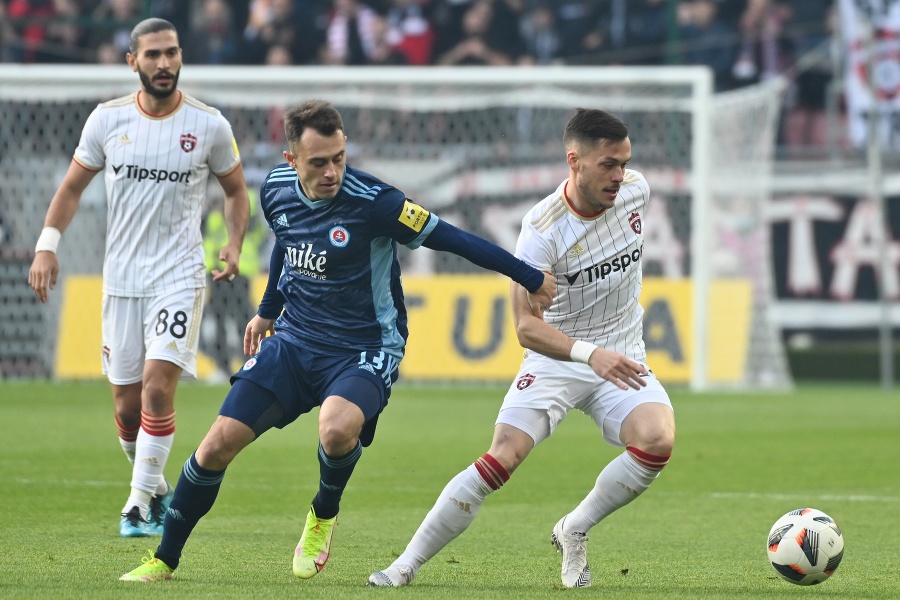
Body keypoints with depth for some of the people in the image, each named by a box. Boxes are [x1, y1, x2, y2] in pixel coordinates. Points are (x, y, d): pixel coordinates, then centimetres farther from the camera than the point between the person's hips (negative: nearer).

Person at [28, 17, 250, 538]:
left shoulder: (209, 124, -3)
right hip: (121, 277, 3)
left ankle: (141, 501, -9)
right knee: (127, 406, 5)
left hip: (180, 276, -2)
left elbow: (236, 188, 11)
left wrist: (235, 244, -5)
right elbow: (73, 187, 11)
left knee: (158, 387, -18)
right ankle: (156, 487, 28)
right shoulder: (108, 119, 1)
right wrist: (47, 246, -1)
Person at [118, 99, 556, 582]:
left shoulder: (372, 202, -22)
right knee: (219, 443, -4)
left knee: (337, 428, -36)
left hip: (365, 351, -5)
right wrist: (267, 310, 33)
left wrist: (531, 279, -19)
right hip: (294, 341, 5)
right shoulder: (276, 191, -3)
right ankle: (165, 559, 16)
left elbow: (450, 239, -19)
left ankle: (323, 515, -2)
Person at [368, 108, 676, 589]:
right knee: (502, 458, -19)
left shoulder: (635, 190, -7)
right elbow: (527, 326, -30)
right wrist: (590, 353, -46)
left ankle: (573, 531, -3)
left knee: (658, 440, -25)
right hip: (555, 357, -3)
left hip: (622, 358, 4)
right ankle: (407, 563, -5)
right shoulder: (542, 228, -22)